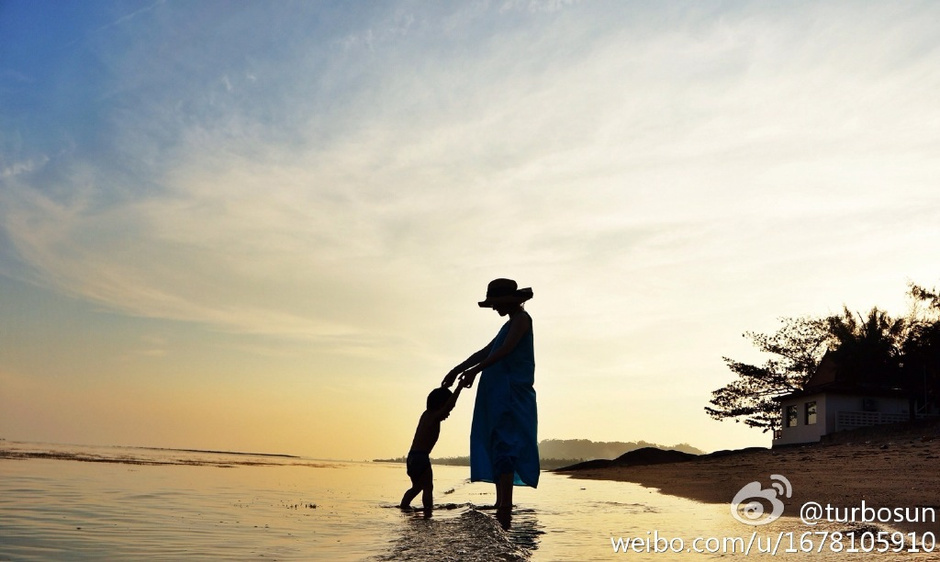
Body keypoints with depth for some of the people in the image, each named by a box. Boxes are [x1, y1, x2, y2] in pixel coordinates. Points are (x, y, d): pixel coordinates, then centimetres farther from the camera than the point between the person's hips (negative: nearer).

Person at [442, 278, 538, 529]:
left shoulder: (521, 319, -2)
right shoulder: (509, 325, 26)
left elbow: (505, 350, -14)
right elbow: (485, 352, 26)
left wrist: (475, 371, -19)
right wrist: (458, 369, 20)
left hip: (511, 391, -9)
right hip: (498, 394, 9)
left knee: (505, 445, -16)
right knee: (497, 445, 5)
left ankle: (505, 507, -21)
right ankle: (502, 505, 5)